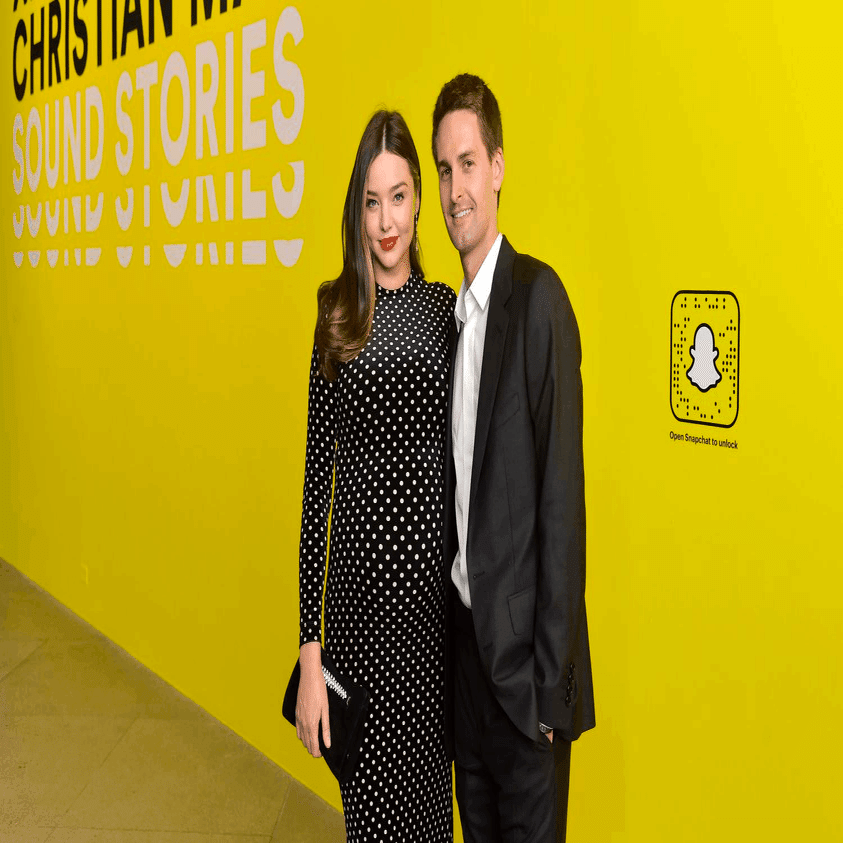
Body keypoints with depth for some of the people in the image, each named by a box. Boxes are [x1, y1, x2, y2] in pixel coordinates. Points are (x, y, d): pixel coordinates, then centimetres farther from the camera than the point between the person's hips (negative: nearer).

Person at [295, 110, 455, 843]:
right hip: (362, 581, -2)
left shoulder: (448, 308, 5)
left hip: (439, 575, 2)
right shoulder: (338, 319, -1)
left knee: (429, 779, 16)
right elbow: (318, 474, -3)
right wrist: (308, 648, -6)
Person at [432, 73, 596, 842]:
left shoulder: (538, 297, -14)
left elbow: (562, 495, -18)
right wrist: (449, 628, 12)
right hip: (463, 638, 7)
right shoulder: (452, 313, 9)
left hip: (521, 650, -7)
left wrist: (551, 676, -16)